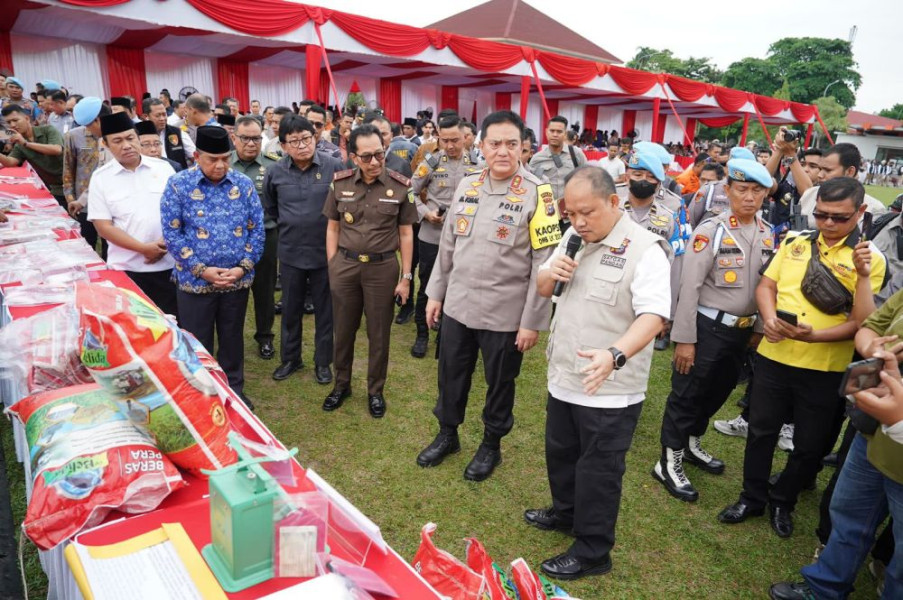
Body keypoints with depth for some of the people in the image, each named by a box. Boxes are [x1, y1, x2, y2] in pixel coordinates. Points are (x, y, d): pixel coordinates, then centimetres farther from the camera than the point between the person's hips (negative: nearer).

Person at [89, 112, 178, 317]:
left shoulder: (163, 168, 2)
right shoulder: (100, 178, 0)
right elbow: (104, 227, -4)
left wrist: (166, 244, -8)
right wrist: (143, 248, -14)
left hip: (168, 264, 1)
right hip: (126, 269, -1)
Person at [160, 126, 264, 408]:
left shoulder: (244, 184, 0)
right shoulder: (178, 184, -7)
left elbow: (257, 229, 1)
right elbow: (172, 233, -9)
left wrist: (243, 267, -10)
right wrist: (202, 270, -14)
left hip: (237, 280, 2)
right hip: (195, 281, -2)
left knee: (232, 338, 16)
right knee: (198, 342, 10)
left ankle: (234, 389, 33)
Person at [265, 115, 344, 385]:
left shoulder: (334, 166, -12)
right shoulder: (275, 172, -3)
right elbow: (269, 207, 15)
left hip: (326, 251, -2)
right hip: (291, 253, 2)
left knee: (325, 309, 10)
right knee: (290, 309, 15)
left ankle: (323, 361, 27)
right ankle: (290, 358, 33)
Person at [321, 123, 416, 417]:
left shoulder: (401, 186, -7)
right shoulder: (340, 183, -2)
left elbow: (406, 234, -2)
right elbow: (332, 229, 6)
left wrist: (406, 277, -2)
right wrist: (332, 268, 2)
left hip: (383, 267, -1)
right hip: (345, 265, 2)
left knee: (379, 334, 10)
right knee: (343, 330, 14)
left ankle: (375, 390, 29)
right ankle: (342, 384, 35)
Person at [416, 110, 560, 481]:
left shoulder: (537, 194, -13)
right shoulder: (466, 186, 3)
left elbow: (544, 263, -13)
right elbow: (448, 245, 11)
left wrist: (533, 321, -13)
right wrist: (435, 293, 12)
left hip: (505, 313, -4)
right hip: (458, 305, 5)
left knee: (499, 383, 14)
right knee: (451, 375, 18)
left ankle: (491, 446, 36)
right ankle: (447, 435, 41)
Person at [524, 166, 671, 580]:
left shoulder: (644, 248, -18)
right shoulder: (574, 238, 6)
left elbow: (653, 315, -27)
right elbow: (543, 289, 15)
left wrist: (616, 354, -43)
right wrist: (550, 273, -9)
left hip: (609, 388, -7)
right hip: (563, 376, 7)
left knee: (597, 470, 6)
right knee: (560, 453, 23)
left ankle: (592, 552, 24)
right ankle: (566, 512, 47)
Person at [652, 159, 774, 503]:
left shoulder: (768, 235, 5)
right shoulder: (711, 230, -14)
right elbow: (689, 287, -15)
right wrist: (684, 339, -16)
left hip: (742, 329, 7)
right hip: (707, 326, -6)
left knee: (718, 391, 19)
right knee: (687, 394, 3)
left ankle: (692, 445, 40)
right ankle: (669, 463, 16)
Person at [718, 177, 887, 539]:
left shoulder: (871, 259, -7)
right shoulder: (795, 243, 3)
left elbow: (861, 323, -11)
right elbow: (766, 285, 8)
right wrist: (769, 318, -11)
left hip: (825, 370, -2)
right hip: (774, 357, 2)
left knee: (810, 446, 12)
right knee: (761, 431, 14)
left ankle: (782, 501, 35)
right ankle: (752, 497, 33)